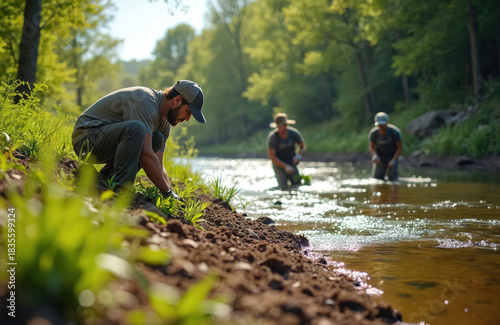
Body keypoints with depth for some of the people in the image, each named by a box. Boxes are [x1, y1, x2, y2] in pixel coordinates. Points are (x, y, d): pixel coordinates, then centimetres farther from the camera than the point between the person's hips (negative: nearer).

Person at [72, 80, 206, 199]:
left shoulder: (164, 124, 7)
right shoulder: (145, 101, -23)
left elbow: (158, 165, 11)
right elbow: (145, 155, -30)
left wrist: (172, 194, -4)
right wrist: (167, 192, -26)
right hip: (86, 137, -9)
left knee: (157, 138, 3)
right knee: (136, 129, -32)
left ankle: (106, 178, -2)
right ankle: (120, 189, -28)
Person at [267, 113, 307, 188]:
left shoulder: (294, 133, -10)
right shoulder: (272, 137, -20)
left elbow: (303, 147, 3)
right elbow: (272, 156, -18)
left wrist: (299, 155, -20)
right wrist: (285, 166, -24)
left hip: (291, 163, 3)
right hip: (279, 164, -3)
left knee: (297, 184, -6)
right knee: (284, 186, -17)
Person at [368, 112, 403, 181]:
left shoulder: (395, 132, -24)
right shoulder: (373, 133, -18)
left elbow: (400, 147, -13)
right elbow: (371, 147, -1)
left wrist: (394, 160, -23)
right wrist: (374, 155, -22)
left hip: (393, 156, -1)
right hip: (380, 157, 2)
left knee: (392, 177, -16)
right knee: (376, 178, -10)